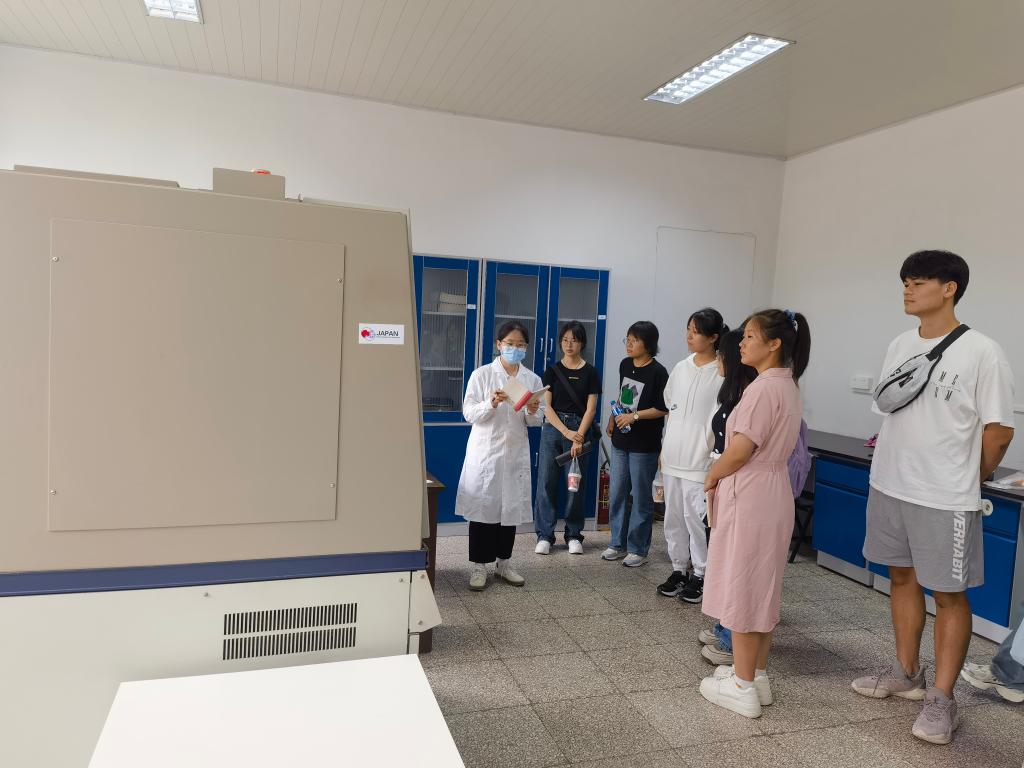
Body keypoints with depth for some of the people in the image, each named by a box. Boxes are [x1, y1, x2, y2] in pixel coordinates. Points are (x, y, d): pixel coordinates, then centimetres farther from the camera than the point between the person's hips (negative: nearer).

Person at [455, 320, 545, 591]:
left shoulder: (532, 379, 7)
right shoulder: (482, 374, -2)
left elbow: (536, 421, 9)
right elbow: (469, 413, -7)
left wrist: (533, 412, -14)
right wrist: (492, 404, -24)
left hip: (516, 452, 3)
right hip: (485, 450, -3)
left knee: (511, 507, 10)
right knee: (483, 506, 0)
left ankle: (502, 563, 24)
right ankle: (479, 566, 13)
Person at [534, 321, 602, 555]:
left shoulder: (590, 372, 2)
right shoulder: (552, 371, 5)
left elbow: (590, 408, -3)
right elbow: (546, 406, -1)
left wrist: (578, 436, -14)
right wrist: (566, 432, -13)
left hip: (580, 430, -1)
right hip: (553, 429, 1)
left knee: (576, 483, 3)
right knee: (547, 482, 0)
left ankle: (573, 535, 17)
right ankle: (545, 535, 10)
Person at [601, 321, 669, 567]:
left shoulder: (657, 372, -14)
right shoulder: (625, 364, 6)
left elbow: (663, 409, -14)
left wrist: (634, 416, -19)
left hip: (644, 445, -7)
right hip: (621, 441, 7)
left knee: (641, 497, 4)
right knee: (616, 494, 12)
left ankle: (638, 549, 16)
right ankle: (618, 543, 25)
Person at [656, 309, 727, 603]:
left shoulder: (722, 374, -10)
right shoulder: (681, 368, 8)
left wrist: (714, 458, -14)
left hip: (699, 460, -6)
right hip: (673, 457, 6)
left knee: (696, 517, 1)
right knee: (674, 517, 13)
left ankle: (701, 575, 17)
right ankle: (679, 569, 27)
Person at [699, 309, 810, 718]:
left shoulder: (763, 388, -19)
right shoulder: (787, 385, 11)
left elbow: (741, 450, -21)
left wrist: (711, 476, -4)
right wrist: (722, 476, 7)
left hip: (749, 497, -10)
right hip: (772, 492, 10)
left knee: (741, 587, 1)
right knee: (762, 587, 16)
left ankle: (742, 687, 11)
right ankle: (757, 675, 29)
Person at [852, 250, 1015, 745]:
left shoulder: (981, 352, -12)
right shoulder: (898, 345, 6)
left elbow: (998, 430, -8)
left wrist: (965, 481, 3)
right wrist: (894, 464, 13)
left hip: (945, 498, -6)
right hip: (888, 487, 6)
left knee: (949, 594, 5)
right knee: (902, 578, 16)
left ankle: (941, 700, 17)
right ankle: (907, 673, 33)